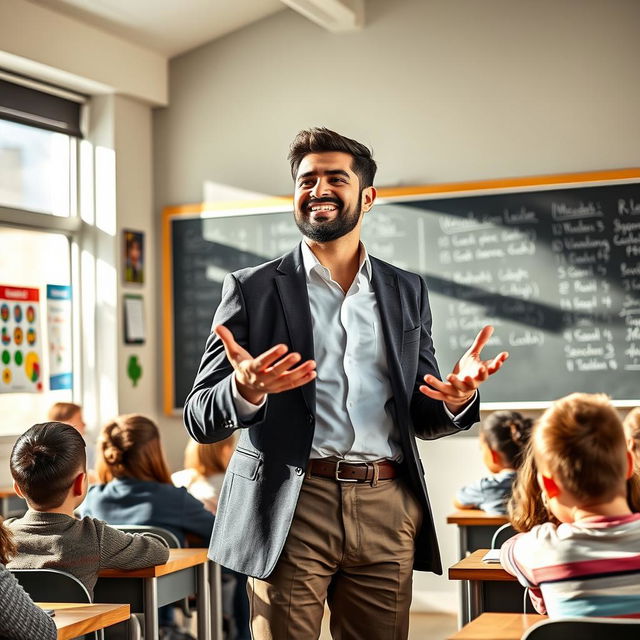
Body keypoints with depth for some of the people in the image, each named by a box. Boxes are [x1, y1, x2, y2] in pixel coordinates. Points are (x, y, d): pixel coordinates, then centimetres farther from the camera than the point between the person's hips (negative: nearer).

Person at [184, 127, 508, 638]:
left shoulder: (407, 291, 13)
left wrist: (456, 399, -8)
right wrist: (246, 391, -23)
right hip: (291, 509, -2)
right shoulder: (253, 289, 4)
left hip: (386, 513, 3)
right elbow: (201, 420, -1)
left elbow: (422, 419, 16)